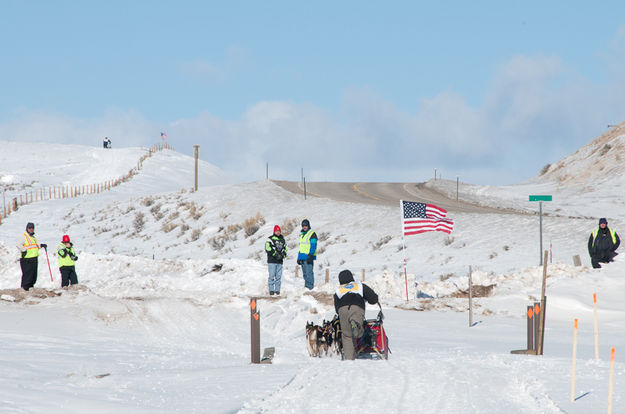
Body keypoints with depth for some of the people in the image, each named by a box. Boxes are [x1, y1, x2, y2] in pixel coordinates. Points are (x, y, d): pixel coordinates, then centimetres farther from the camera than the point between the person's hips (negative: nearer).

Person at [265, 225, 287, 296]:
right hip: (272, 261, -5)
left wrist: (283, 255, 1)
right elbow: (268, 249, -11)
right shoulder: (270, 239, -1)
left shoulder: (282, 240, 17)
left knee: (278, 276, 3)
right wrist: (276, 254, -15)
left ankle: (277, 290, 7)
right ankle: (271, 290, -4)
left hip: (279, 261, 5)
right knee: (272, 276, -7)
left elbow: (285, 248, 22)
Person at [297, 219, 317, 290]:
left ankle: (310, 288, -14)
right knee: (305, 273, 9)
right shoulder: (302, 234, 19)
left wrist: (310, 255, -22)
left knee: (309, 272, -13)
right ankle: (306, 287, 13)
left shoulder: (312, 234, -5)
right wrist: (299, 257, 19)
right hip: (302, 257, 8)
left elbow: (313, 246, -12)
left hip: (308, 257, -8)